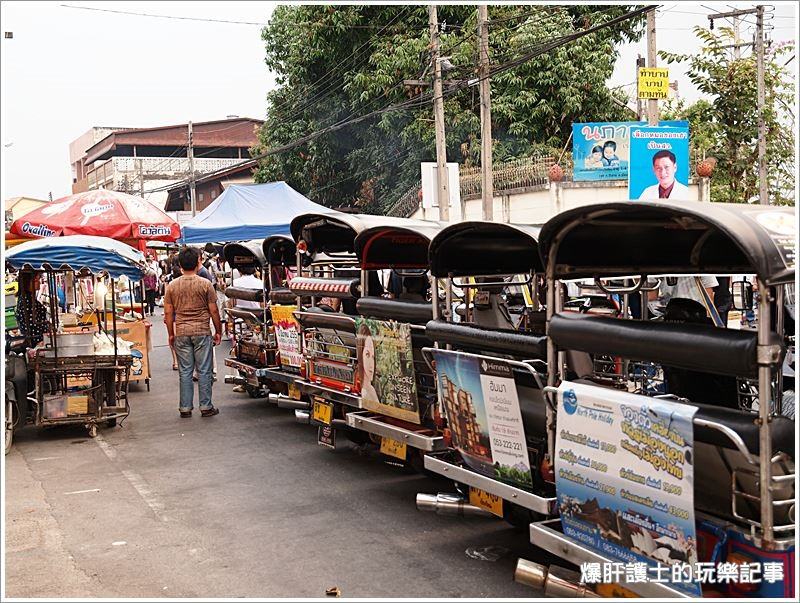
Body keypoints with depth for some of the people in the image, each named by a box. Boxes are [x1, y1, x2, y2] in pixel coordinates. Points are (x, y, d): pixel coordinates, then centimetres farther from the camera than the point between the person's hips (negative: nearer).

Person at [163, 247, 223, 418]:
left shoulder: (172, 286, 2)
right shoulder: (205, 284, -6)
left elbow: (168, 313, 4)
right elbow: (214, 311, -4)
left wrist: (171, 334, 14)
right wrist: (218, 331, 7)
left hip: (181, 333, 3)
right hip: (202, 332, -2)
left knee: (185, 372, 8)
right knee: (204, 371, 4)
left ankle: (185, 408, 12)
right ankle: (206, 407, 8)